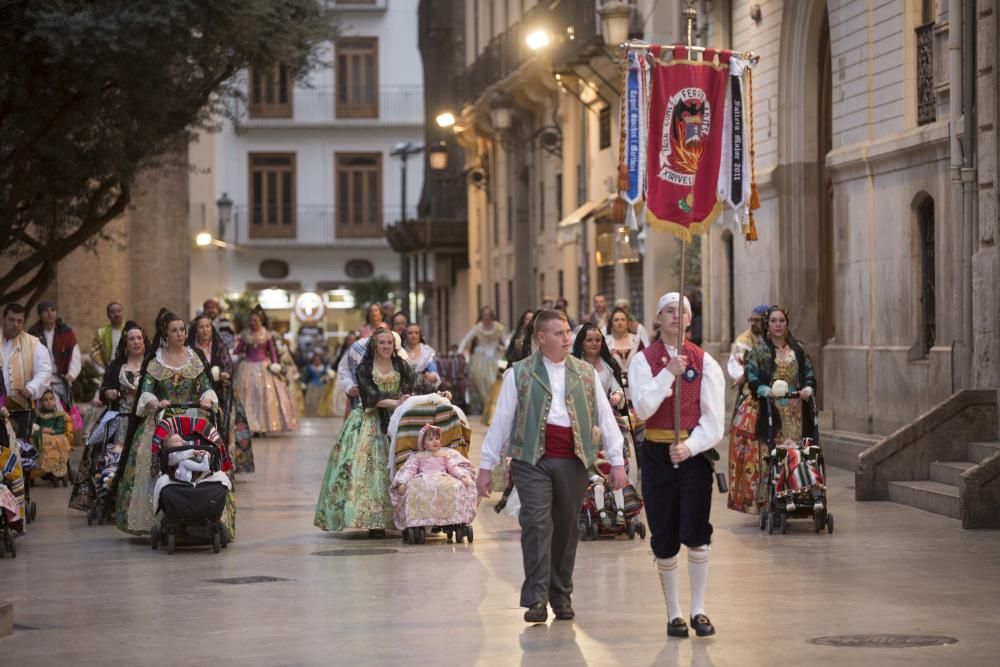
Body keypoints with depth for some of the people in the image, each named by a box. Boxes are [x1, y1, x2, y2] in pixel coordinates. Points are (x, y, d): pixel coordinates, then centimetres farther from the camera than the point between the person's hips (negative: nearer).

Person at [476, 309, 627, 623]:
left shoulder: (586, 374, 12)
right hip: (532, 460, -3)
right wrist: (486, 465, 4)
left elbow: (605, 417, 12)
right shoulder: (520, 374, 4)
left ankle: (561, 597, 18)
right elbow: (501, 420, 5)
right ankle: (535, 600, -11)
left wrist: (617, 461, 7)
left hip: (573, 462, 3)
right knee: (537, 526, -11)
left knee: (567, 529, 7)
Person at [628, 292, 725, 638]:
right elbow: (643, 408, -11)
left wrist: (690, 447, -17)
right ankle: (673, 613, 15)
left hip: (695, 453, -1)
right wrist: (668, 373, -18)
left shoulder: (704, 362, 2)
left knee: (696, 532, -11)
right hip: (657, 454, 1)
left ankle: (698, 610, 1)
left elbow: (713, 416, -4)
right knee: (664, 540, 4)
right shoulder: (643, 360, 2)